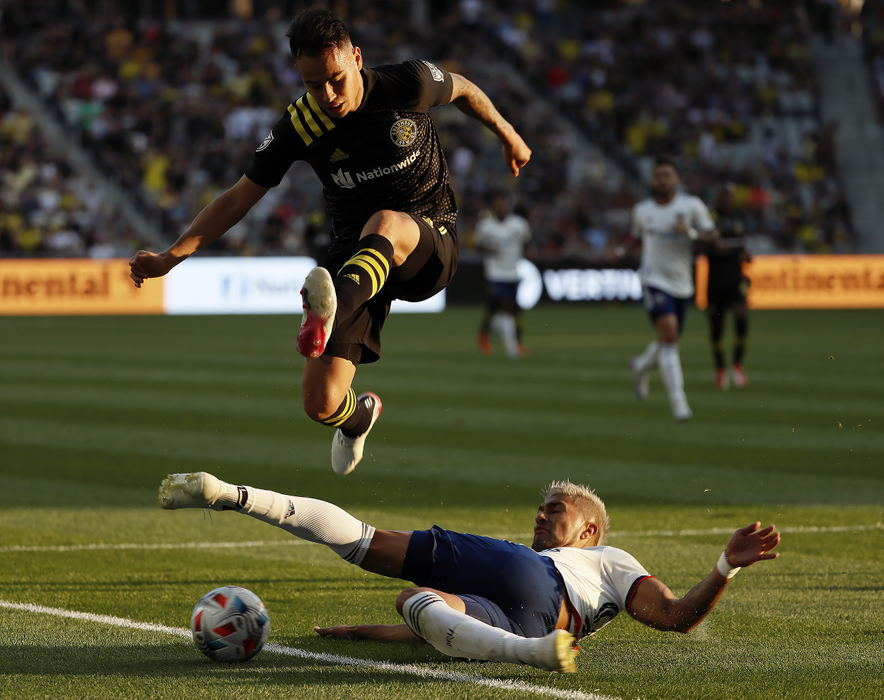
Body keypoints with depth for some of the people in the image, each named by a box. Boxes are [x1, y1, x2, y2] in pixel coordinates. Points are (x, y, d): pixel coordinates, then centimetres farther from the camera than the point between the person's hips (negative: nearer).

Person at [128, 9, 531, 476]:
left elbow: (463, 90, 11)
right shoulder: (297, 128, -9)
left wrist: (507, 135, 25)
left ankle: (337, 306, -71)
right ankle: (359, 417, 31)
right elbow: (239, 198, -2)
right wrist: (171, 256, -13)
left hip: (429, 245, -2)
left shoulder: (408, 84, -12)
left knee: (385, 224, -41)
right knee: (320, 403, -8)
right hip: (354, 255, 2)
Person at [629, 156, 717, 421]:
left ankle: (642, 365, 49)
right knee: (669, 332, -22)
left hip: (682, 284, 2)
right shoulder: (641, 210, 4)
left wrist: (691, 233, -20)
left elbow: (712, 237, -4)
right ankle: (678, 402, -22)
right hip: (655, 281, -2)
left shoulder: (692, 205, -3)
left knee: (670, 340, 14)